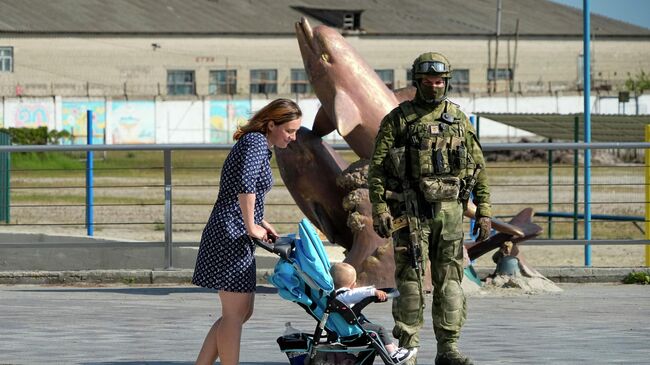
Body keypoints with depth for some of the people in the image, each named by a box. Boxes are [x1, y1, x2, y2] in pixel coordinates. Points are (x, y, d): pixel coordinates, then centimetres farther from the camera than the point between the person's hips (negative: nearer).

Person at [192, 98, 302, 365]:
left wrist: (260, 223, 18)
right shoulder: (257, 142, -12)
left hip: (236, 236, 10)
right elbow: (245, 184, -29)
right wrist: (251, 227, -21)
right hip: (231, 235, -10)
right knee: (235, 312, -6)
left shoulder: (256, 143, 20)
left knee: (242, 311, 14)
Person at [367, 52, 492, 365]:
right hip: (411, 210, -3)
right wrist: (379, 209, -11)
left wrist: (483, 211, 7)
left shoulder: (459, 120, 12)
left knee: (449, 281, 3)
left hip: (450, 210, 3)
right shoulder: (398, 119, 2)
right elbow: (377, 166, -2)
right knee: (410, 279, -4)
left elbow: (478, 168, 13)